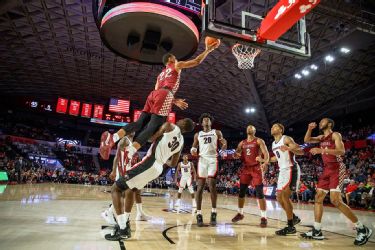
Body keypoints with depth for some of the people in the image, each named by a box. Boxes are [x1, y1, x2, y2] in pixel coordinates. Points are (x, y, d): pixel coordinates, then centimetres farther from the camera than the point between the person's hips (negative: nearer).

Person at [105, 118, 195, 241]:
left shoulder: (170, 126, -2)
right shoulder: (181, 141, 17)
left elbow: (151, 137, 0)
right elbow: (173, 164, 24)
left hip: (149, 163, -8)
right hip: (158, 168, 8)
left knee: (115, 188, 2)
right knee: (129, 189, 31)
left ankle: (122, 230, -5)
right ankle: (125, 224, 30)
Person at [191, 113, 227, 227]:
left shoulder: (217, 132, 12)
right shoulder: (197, 135, 17)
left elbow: (223, 144, 8)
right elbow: (194, 147, 18)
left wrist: (224, 145, -16)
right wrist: (193, 151, -6)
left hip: (213, 159, -1)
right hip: (202, 159, 2)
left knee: (212, 185, -11)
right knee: (200, 186, -3)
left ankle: (214, 213, 2)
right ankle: (199, 214, 1)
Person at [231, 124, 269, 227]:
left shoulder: (259, 141, 0)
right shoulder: (242, 143, 15)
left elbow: (266, 153, -12)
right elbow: (236, 154, 16)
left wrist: (265, 163, -32)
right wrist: (236, 154, -10)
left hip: (256, 168, -5)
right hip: (245, 168, 5)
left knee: (259, 193, -8)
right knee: (241, 191, 8)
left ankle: (263, 217, -1)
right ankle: (240, 213, 22)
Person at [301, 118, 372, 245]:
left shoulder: (335, 135, -6)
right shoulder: (321, 137, 17)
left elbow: (341, 151, -19)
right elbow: (307, 140, 16)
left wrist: (321, 150, -25)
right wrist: (310, 129, 2)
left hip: (337, 168, -8)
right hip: (326, 169, 8)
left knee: (335, 200, -17)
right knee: (318, 198, 4)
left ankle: (362, 229, -4)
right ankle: (317, 231, 9)